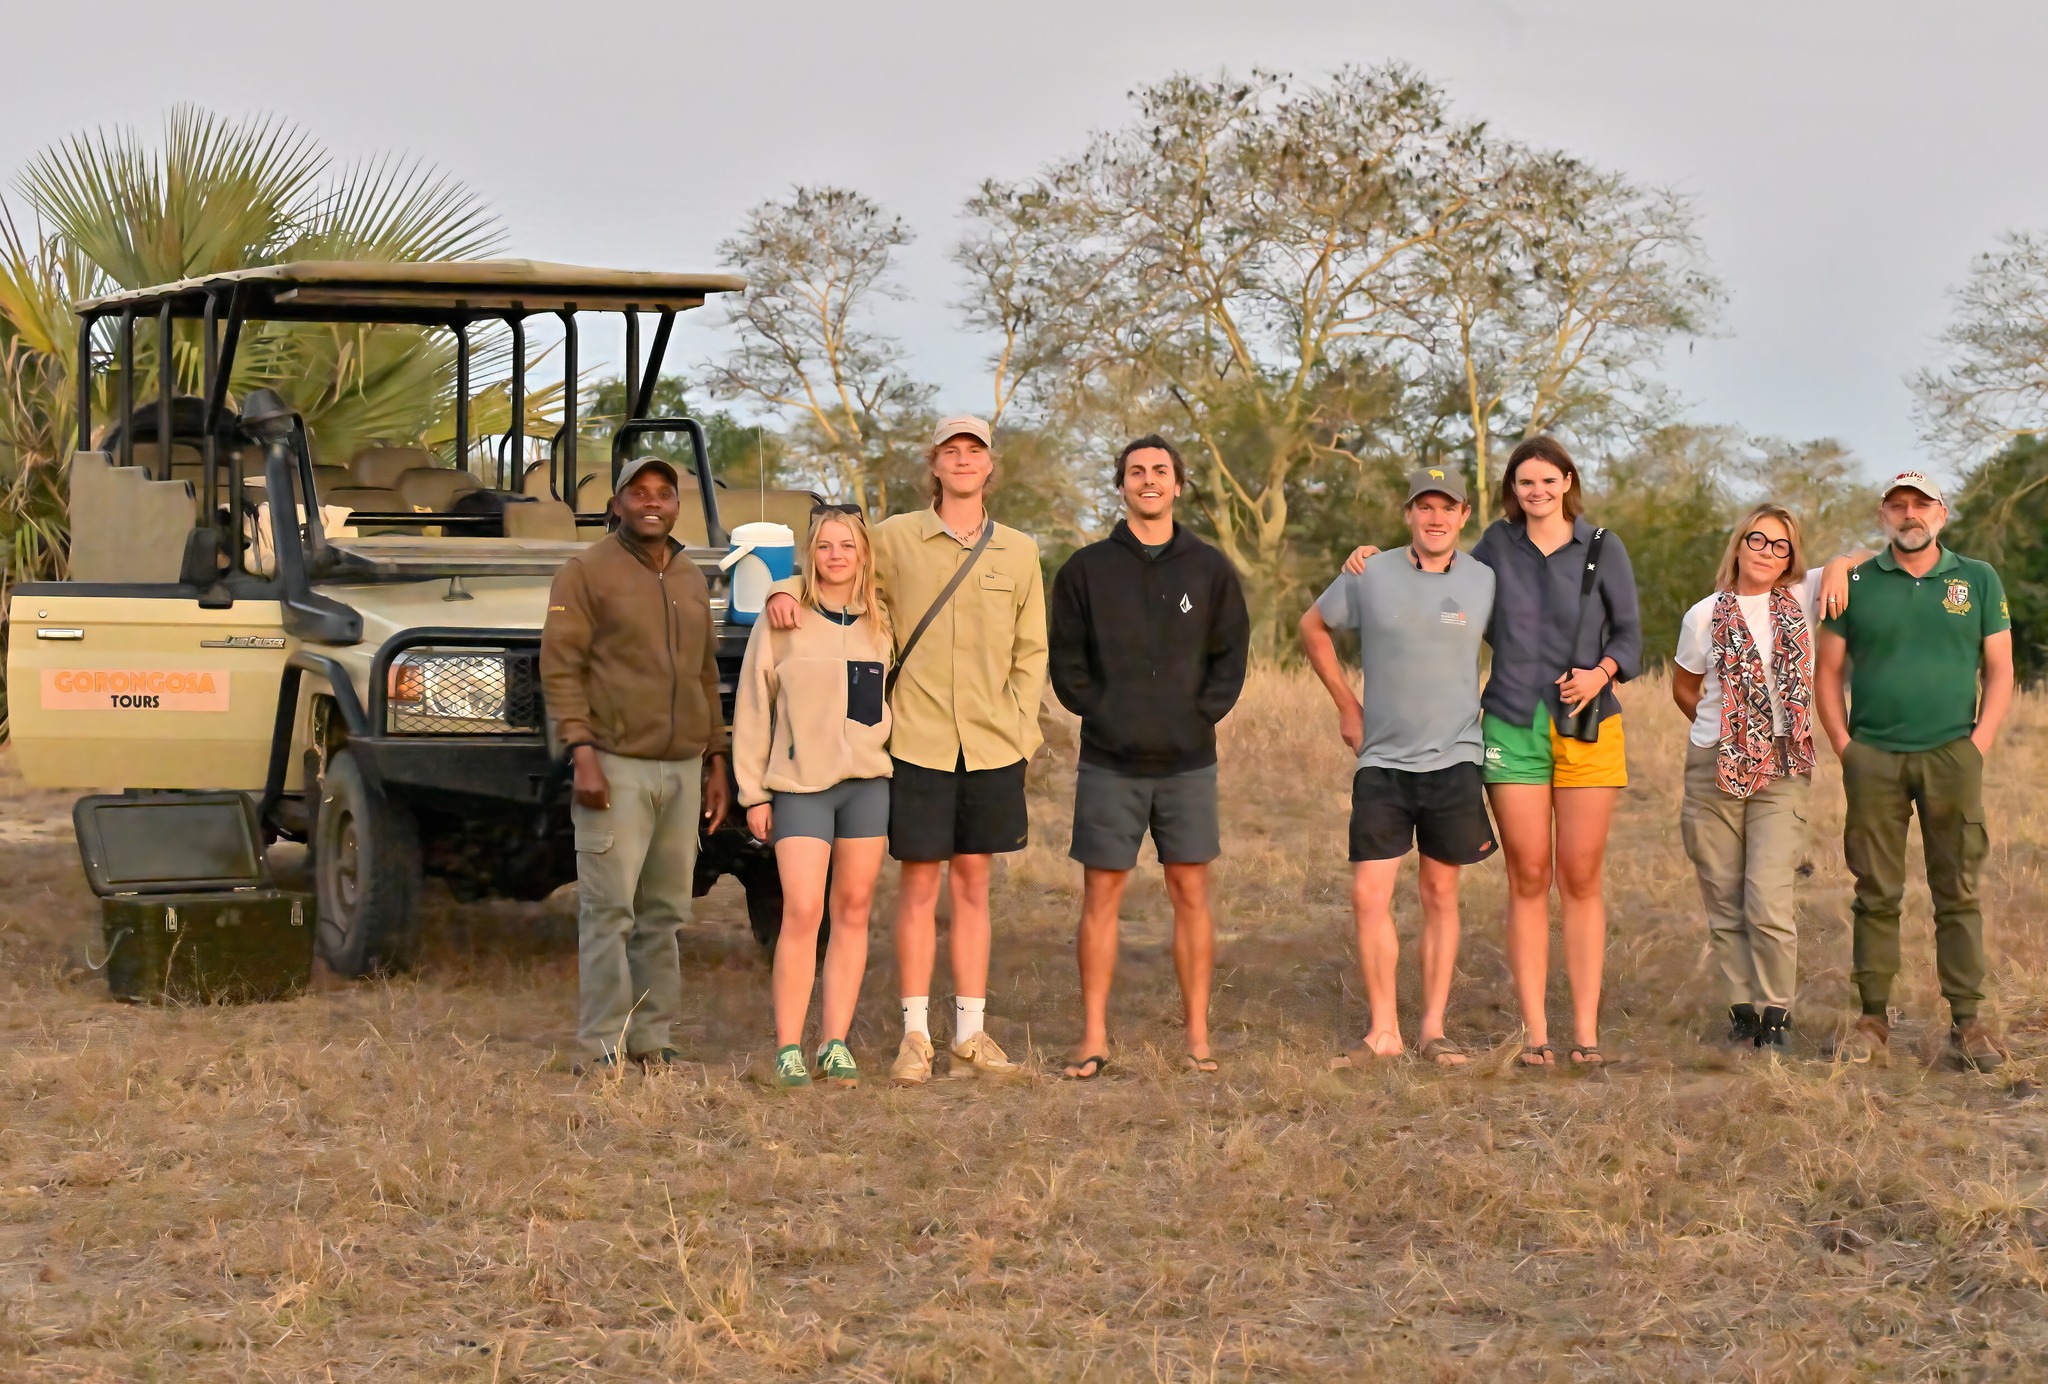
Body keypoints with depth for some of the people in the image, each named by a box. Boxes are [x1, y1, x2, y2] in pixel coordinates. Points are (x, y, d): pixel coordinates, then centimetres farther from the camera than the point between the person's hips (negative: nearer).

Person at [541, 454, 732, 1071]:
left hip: (682, 770, 6)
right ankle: (604, 1051, -4)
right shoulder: (586, 572, -2)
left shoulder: (691, 580, 18)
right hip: (616, 767, -6)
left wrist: (716, 760, 17)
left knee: (665, 913, 7)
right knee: (609, 911, -7)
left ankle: (652, 1042, 13)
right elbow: (560, 667, -8)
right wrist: (581, 753, -17)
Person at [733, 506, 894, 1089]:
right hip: (800, 784, -4)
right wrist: (753, 793, -2)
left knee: (853, 912, 4)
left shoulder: (881, 626, 10)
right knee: (802, 912, -11)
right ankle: (788, 1048, -5)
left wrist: (902, 769, 10)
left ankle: (836, 1042, 10)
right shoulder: (782, 624, 0)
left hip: (868, 783, 4)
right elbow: (752, 711, 1)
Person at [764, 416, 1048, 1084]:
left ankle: (971, 1034, 13)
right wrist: (784, 590, -7)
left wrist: (1021, 731, 3)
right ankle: (915, 1036, 7)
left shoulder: (1017, 553, 8)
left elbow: (1031, 653, 12)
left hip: (992, 748, 2)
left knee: (973, 885, 8)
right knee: (919, 886, 0)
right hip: (918, 742, -2)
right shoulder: (896, 538, 2)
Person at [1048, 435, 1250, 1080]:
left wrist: (1201, 715, -5)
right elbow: (1065, 659, 4)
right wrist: (1099, 713, -6)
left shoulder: (1210, 569, 6)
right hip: (1110, 762, -1)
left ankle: (1198, 1036, 9)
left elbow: (1231, 656, 6)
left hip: (1188, 761, 1)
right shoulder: (1087, 568, 3)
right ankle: (1094, 1038, 5)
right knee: (1101, 895, 1)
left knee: (1191, 893, 3)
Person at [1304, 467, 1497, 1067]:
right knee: (1369, 895, -5)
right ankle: (1383, 1031, 4)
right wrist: (1347, 705, 13)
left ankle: (1434, 1028, 13)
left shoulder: (1484, 582, 1)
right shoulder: (1369, 576, -1)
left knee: (1440, 895, 6)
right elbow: (1313, 627, 15)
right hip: (1382, 761, 0)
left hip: (1454, 760, 0)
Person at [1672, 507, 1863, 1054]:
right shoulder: (1705, 616, 5)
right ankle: (1743, 1011, 15)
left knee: (1768, 899, -13)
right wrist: (1721, 726, 12)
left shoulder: (1803, 598, 6)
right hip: (1713, 766, 1)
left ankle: (1776, 1017, -2)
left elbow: (1872, 559, 13)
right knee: (1725, 901, 3)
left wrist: (1840, 565, -6)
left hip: (1783, 769, -1)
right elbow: (1684, 687, 19)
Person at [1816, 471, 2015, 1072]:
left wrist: (1980, 743, -3)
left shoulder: (1978, 581, 9)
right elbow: (1827, 671, 9)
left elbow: (1999, 669, 8)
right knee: (1876, 894, 1)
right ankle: (1873, 1017, 7)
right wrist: (1843, 747, -1)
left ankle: (1967, 1021, 4)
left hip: (1952, 756, 0)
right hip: (1873, 758, 0)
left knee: (1958, 893, 0)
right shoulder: (1855, 584, 8)